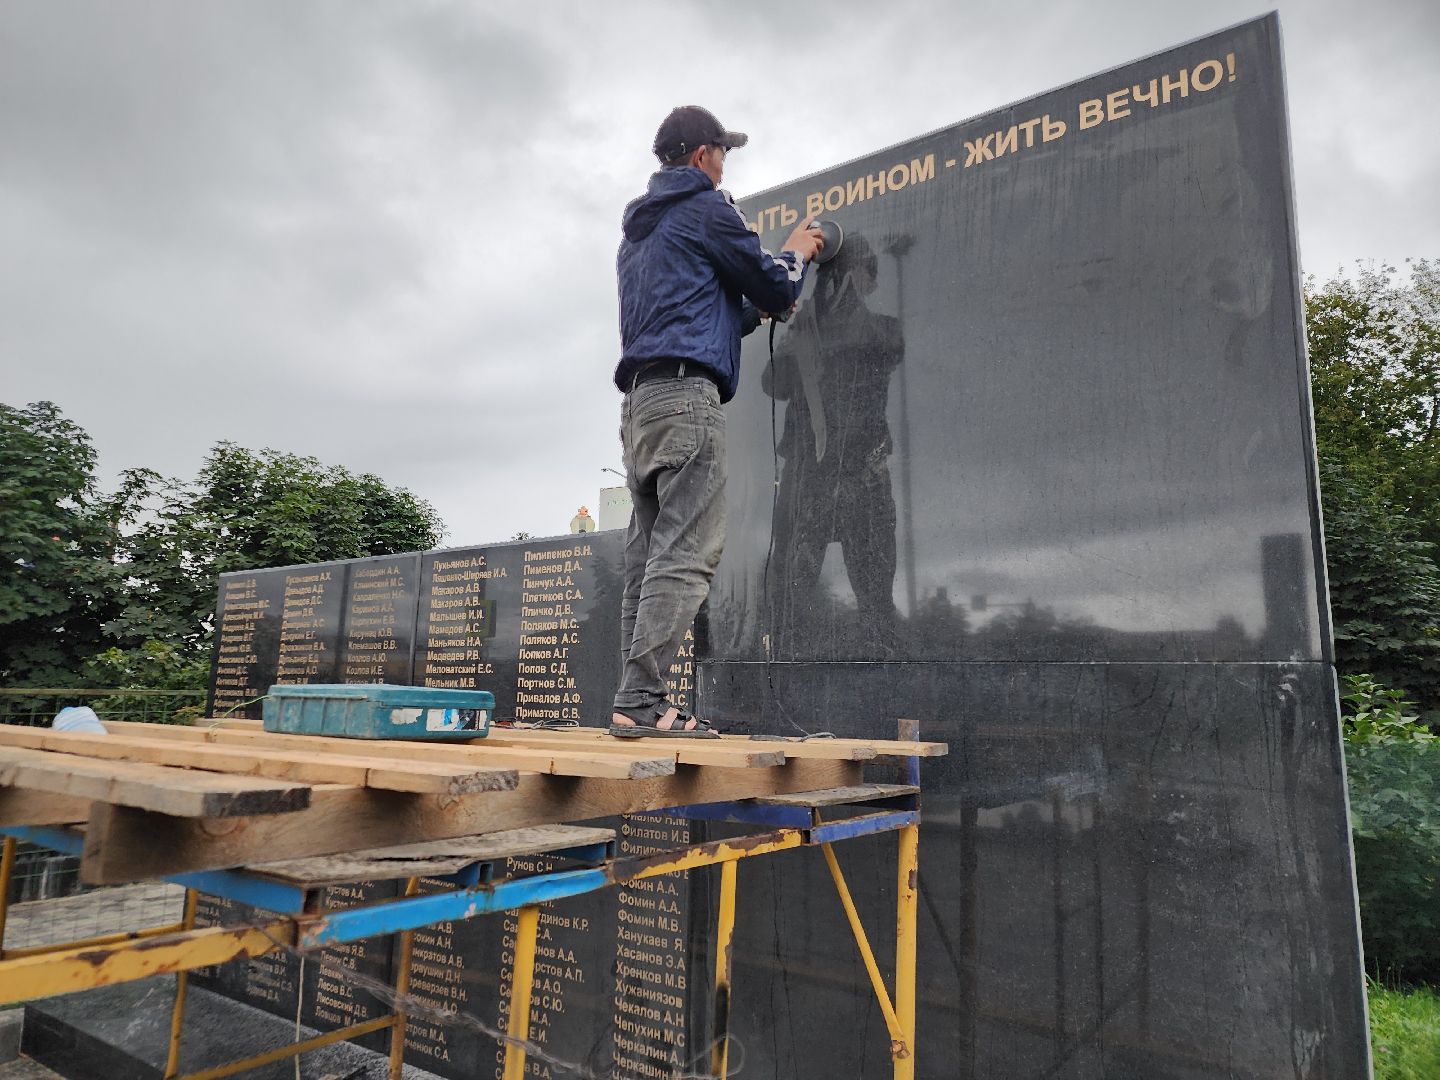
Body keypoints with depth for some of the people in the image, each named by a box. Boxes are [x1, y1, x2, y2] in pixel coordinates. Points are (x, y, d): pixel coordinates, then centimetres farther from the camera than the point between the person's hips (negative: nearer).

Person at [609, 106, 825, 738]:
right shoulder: (706, 208, 3)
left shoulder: (637, 229, 30)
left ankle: (637, 704, 1)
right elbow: (775, 288, 5)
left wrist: (757, 311, 36)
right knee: (685, 552, -13)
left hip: (639, 400, 9)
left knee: (647, 556, 3)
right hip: (687, 394, -9)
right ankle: (641, 700, -17)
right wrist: (796, 254, 25)